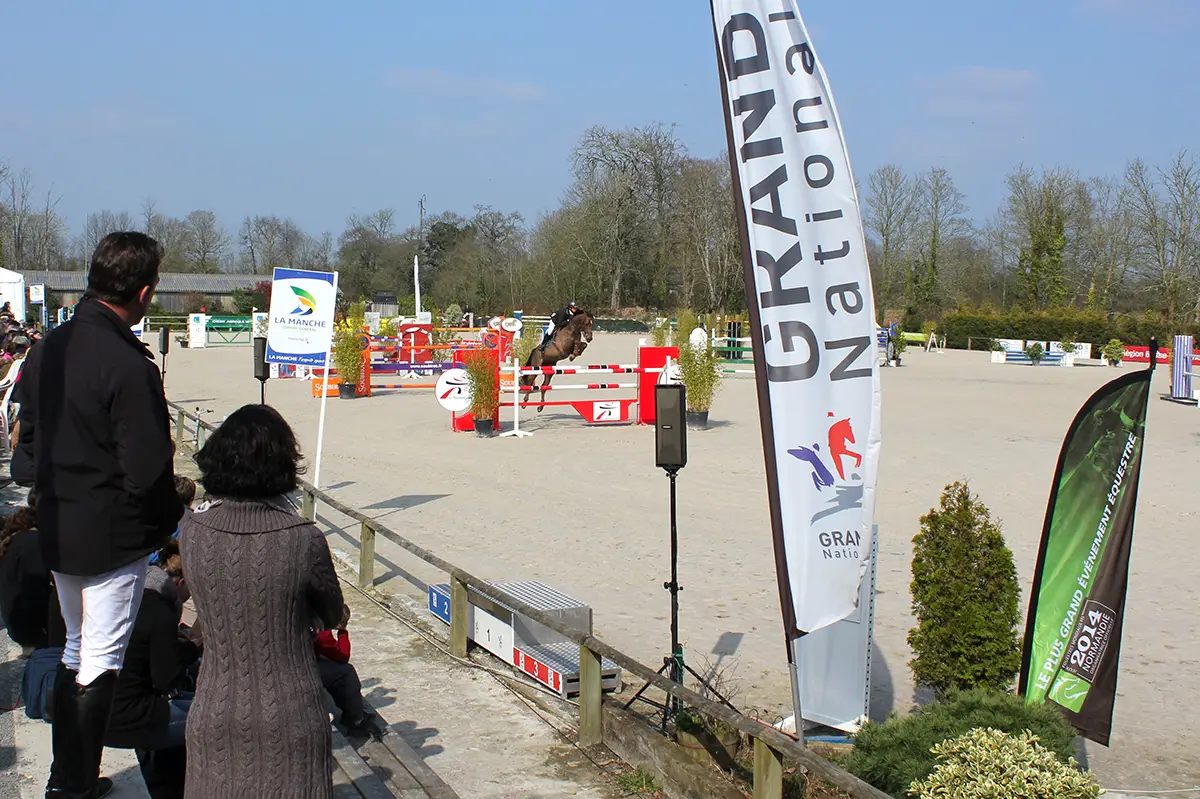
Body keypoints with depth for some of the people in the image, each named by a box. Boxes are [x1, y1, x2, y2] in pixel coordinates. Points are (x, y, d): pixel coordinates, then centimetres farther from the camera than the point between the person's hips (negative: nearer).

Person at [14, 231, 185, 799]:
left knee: (76, 651, 21)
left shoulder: (45, 351, 3)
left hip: (56, 533, 8)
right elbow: (147, 470, -21)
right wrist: (170, 516, -4)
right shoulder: (127, 364, -22)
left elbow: (27, 446, 11)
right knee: (101, 664, 3)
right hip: (113, 537, -8)